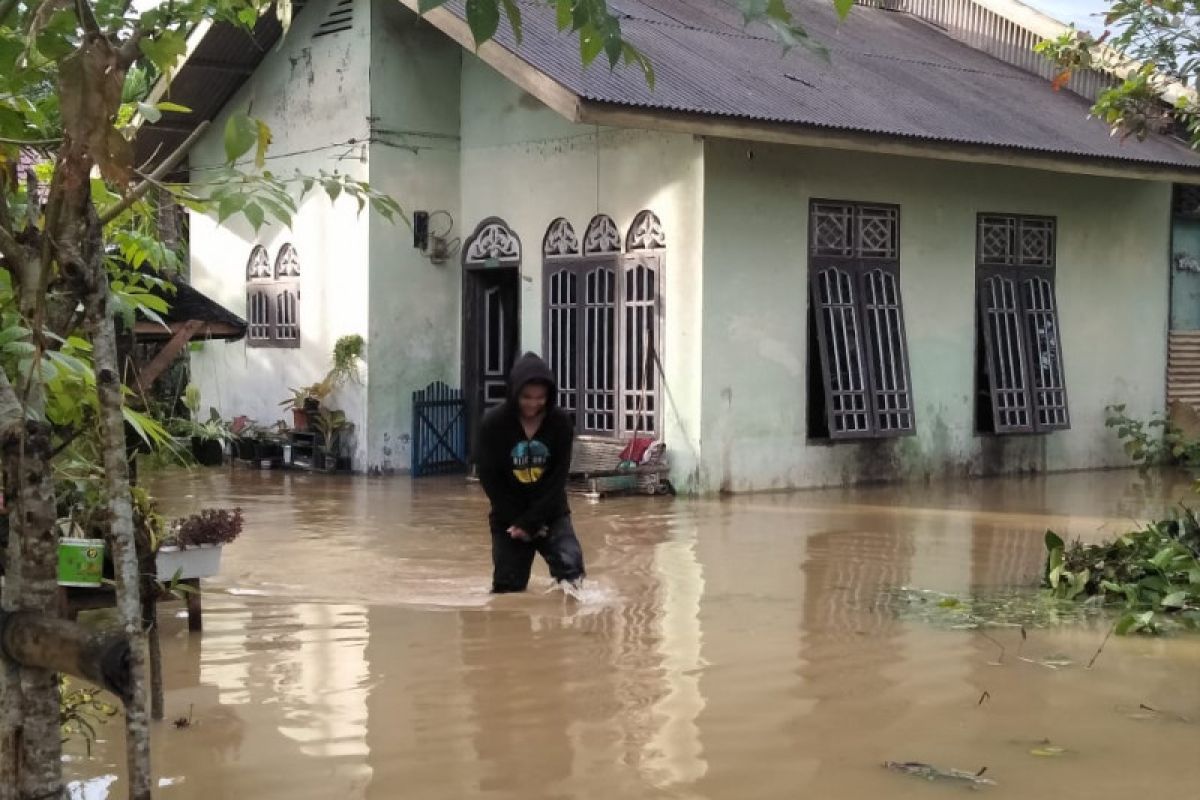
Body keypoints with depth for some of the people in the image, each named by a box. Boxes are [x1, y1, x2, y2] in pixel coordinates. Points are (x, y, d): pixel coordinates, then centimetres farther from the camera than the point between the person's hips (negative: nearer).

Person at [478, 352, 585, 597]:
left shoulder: (560, 423, -11)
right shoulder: (493, 423, -13)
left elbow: (558, 477, -11)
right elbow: (490, 478, -9)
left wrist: (530, 521, -16)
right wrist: (516, 521, -12)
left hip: (550, 511, 0)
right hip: (509, 516, 0)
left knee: (571, 567, -23)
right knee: (507, 586, 2)